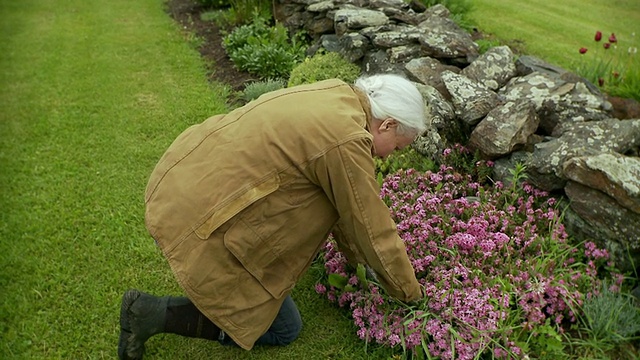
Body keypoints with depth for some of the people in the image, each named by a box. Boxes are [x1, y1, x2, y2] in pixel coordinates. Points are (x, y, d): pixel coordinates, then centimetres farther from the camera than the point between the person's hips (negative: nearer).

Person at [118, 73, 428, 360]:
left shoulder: (338, 93, 6)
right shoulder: (346, 141, -21)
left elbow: (343, 201, 17)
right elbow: (375, 231, -9)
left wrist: (358, 257, 25)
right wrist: (410, 293, 8)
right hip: (193, 221, -9)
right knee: (284, 329, 9)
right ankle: (154, 312, 6)